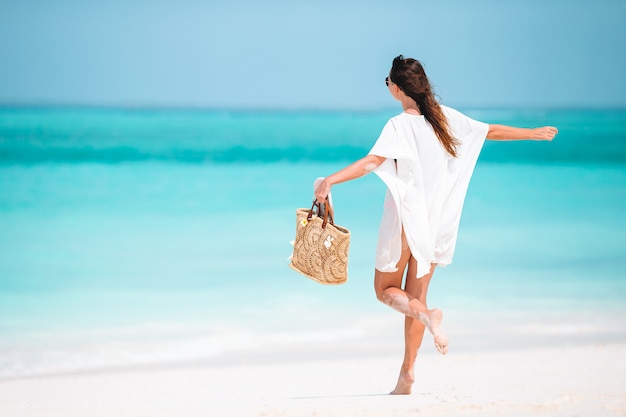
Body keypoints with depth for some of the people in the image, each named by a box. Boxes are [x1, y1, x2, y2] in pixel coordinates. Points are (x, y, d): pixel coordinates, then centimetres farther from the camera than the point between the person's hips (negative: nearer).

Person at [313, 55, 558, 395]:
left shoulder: (400, 126, -15)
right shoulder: (446, 118, 2)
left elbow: (372, 162, -30)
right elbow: (491, 131, 12)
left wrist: (331, 180, -38)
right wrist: (534, 133, 26)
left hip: (404, 219, -6)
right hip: (436, 221, 6)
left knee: (385, 290, 9)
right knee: (415, 296, 11)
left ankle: (427, 316, -22)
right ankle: (406, 373, 8)